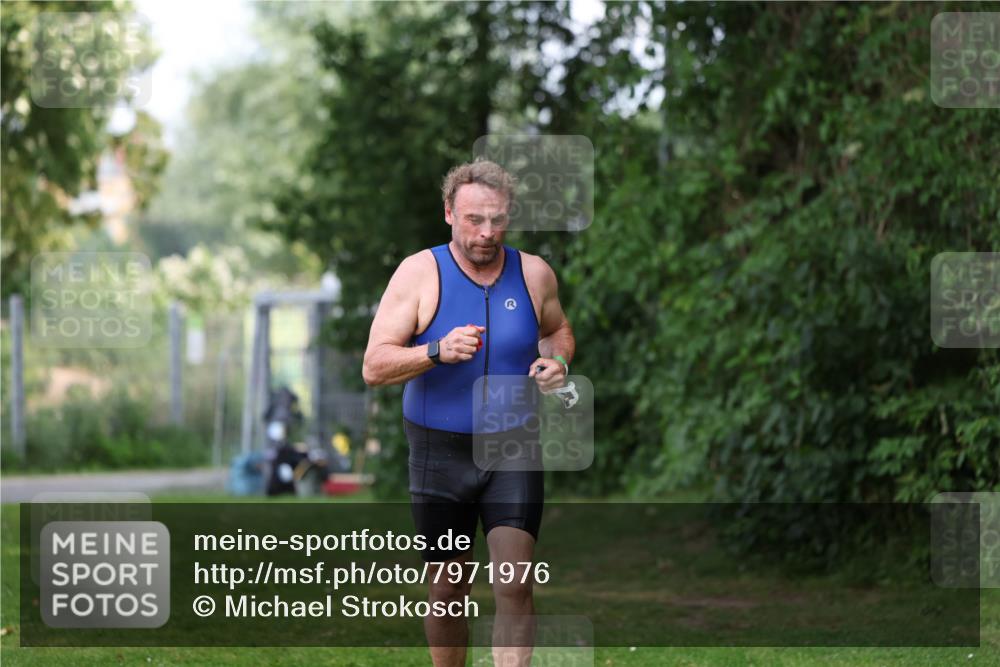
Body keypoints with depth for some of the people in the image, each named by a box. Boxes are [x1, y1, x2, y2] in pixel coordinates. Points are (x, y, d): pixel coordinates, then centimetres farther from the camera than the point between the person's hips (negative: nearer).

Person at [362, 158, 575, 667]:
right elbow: (374, 367, -13)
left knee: (515, 586, -12)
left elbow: (558, 330, 21)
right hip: (440, 453, -1)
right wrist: (437, 353, -30)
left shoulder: (534, 273, 1)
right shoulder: (420, 273, -8)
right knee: (448, 589, 8)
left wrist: (557, 360, -2)